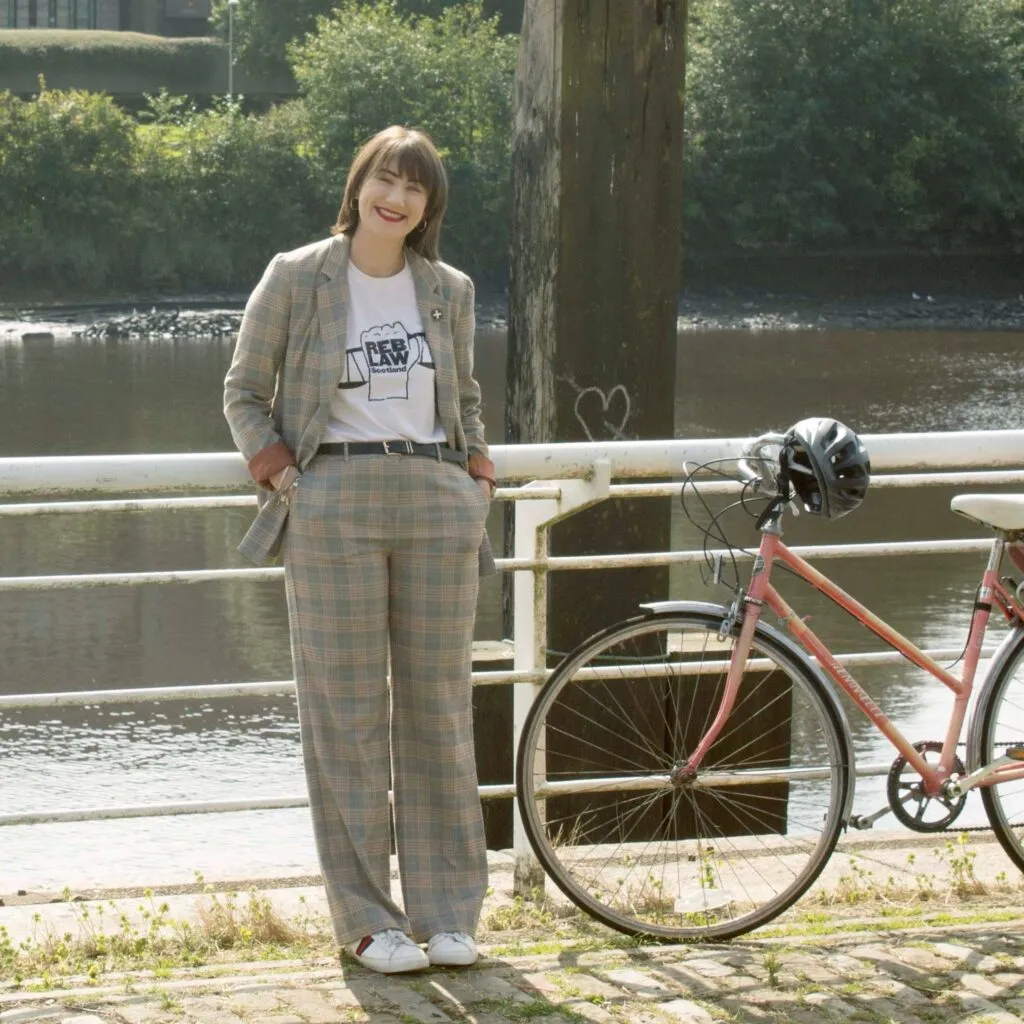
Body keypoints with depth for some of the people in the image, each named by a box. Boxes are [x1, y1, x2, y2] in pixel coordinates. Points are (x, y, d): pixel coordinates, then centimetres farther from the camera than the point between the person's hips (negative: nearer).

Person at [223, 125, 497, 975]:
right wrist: (282, 474, -3)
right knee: (347, 711, -3)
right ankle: (366, 919, 3)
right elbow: (244, 394, 9)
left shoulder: (450, 291, 12)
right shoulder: (296, 278, 3)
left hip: (437, 499, 3)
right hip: (334, 503, -3)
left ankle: (448, 913, 11)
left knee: (439, 704, 3)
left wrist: (477, 477, 13)